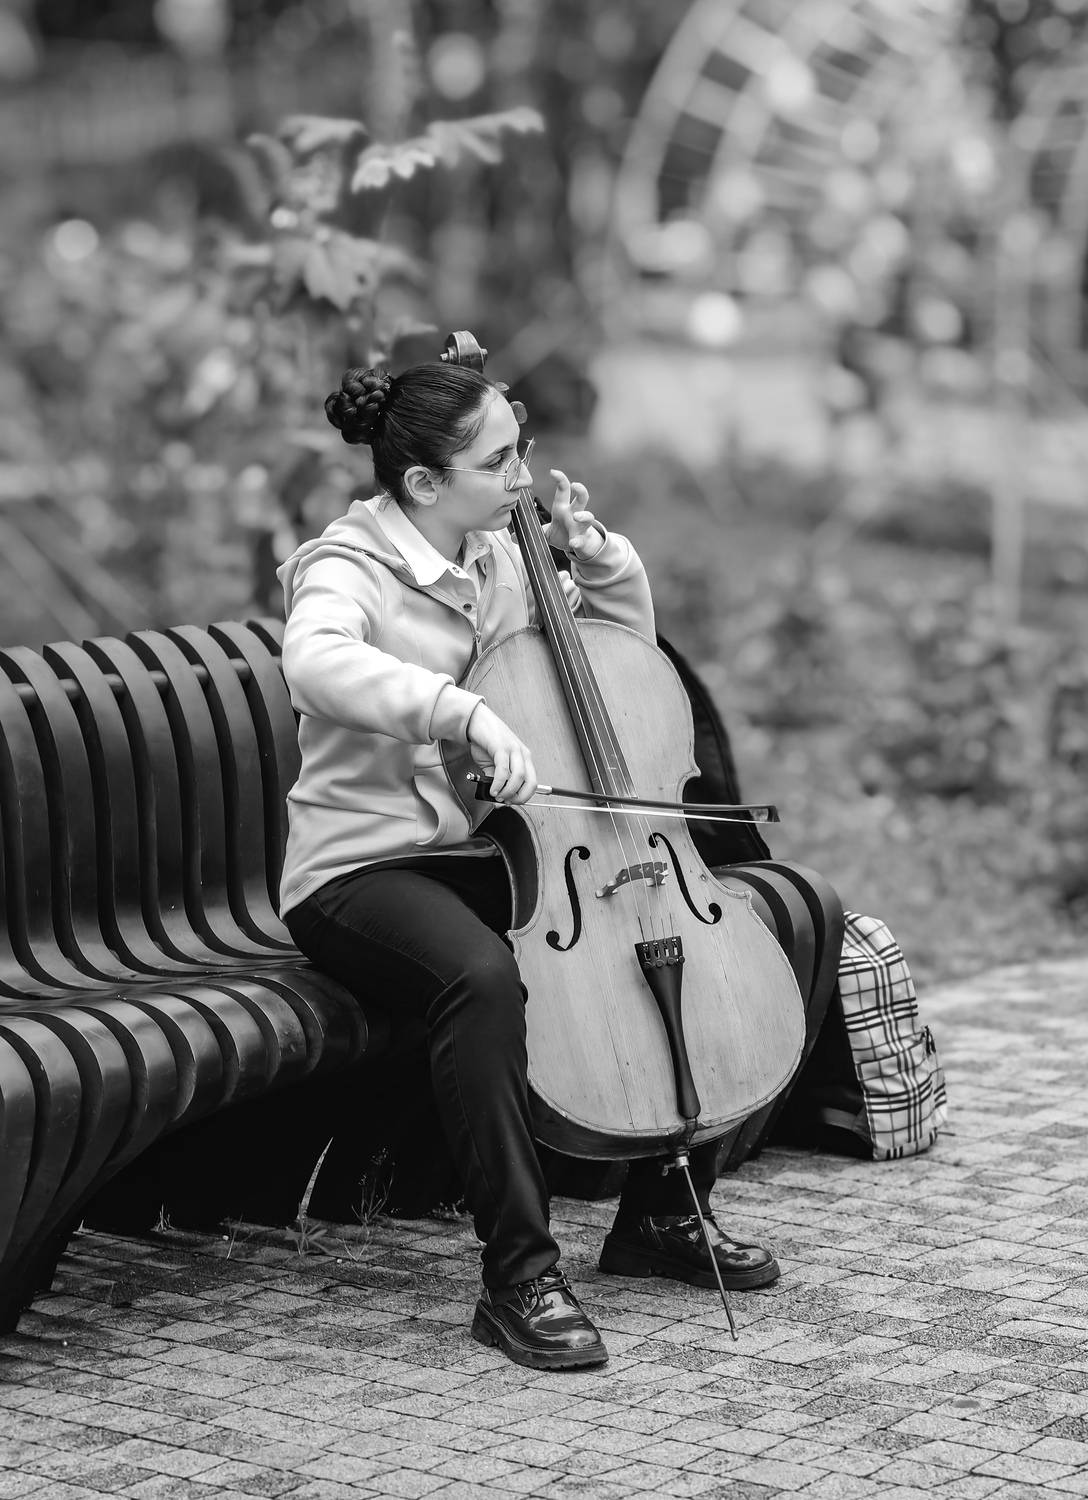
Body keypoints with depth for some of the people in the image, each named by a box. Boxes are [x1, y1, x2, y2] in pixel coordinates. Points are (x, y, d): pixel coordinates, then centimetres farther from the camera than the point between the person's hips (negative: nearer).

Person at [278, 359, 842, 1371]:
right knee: (483, 979, -42)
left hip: (491, 858, 8)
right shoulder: (348, 565, -12)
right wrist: (464, 711, -48)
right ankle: (520, 1277, -31)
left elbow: (630, 645, 23)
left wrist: (599, 560, 4)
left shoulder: (500, 559, 9)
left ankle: (664, 1212, 9)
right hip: (364, 870, -7)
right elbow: (318, 662, -37)